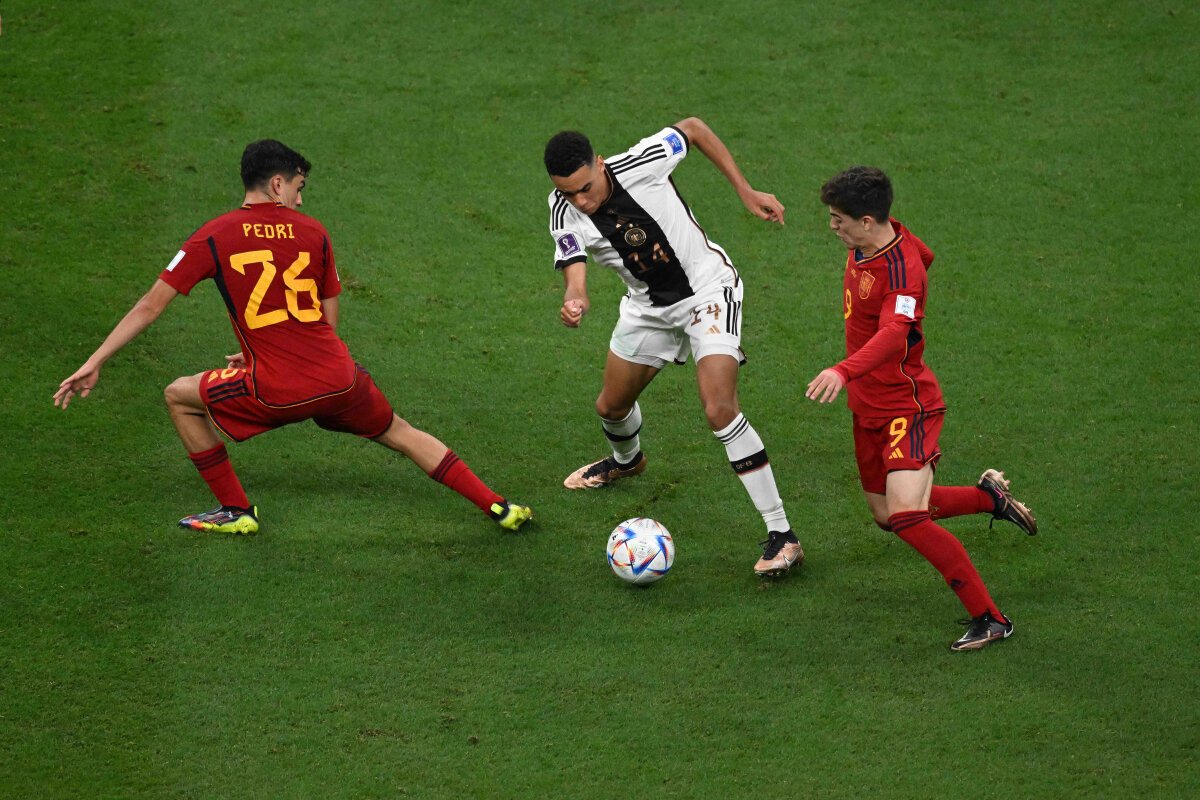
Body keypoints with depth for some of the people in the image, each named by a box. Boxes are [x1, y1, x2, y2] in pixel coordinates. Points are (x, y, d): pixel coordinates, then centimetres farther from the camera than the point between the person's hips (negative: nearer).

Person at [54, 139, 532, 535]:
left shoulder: (214, 237, 1)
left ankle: (236, 512, 20)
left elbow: (150, 307, 1)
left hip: (278, 394, -3)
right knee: (401, 435, 25)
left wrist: (94, 364, 7)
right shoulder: (312, 233, 9)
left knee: (180, 398, 19)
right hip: (340, 379, 3)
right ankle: (498, 507, 22)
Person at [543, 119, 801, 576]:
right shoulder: (566, 217, -18)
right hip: (648, 308, 5)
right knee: (611, 406, 20)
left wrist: (746, 192, -9)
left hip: (708, 289, -5)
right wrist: (573, 304, -53)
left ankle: (781, 535, -17)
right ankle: (626, 461, 61)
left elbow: (694, 129, -9)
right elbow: (574, 278, -28)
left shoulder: (641, 163, -28)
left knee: (719, 409, -22)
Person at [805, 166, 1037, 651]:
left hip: (906, 408, -10)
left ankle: (989, 619, -16)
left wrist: (844, 371, -64)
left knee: (907, 517, -24)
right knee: (885, 515, 19)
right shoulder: (867, 244, 0)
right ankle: (990, 497, 38)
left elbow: (895, 334, -46)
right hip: (868, 408, 10)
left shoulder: (901, 271, -28)